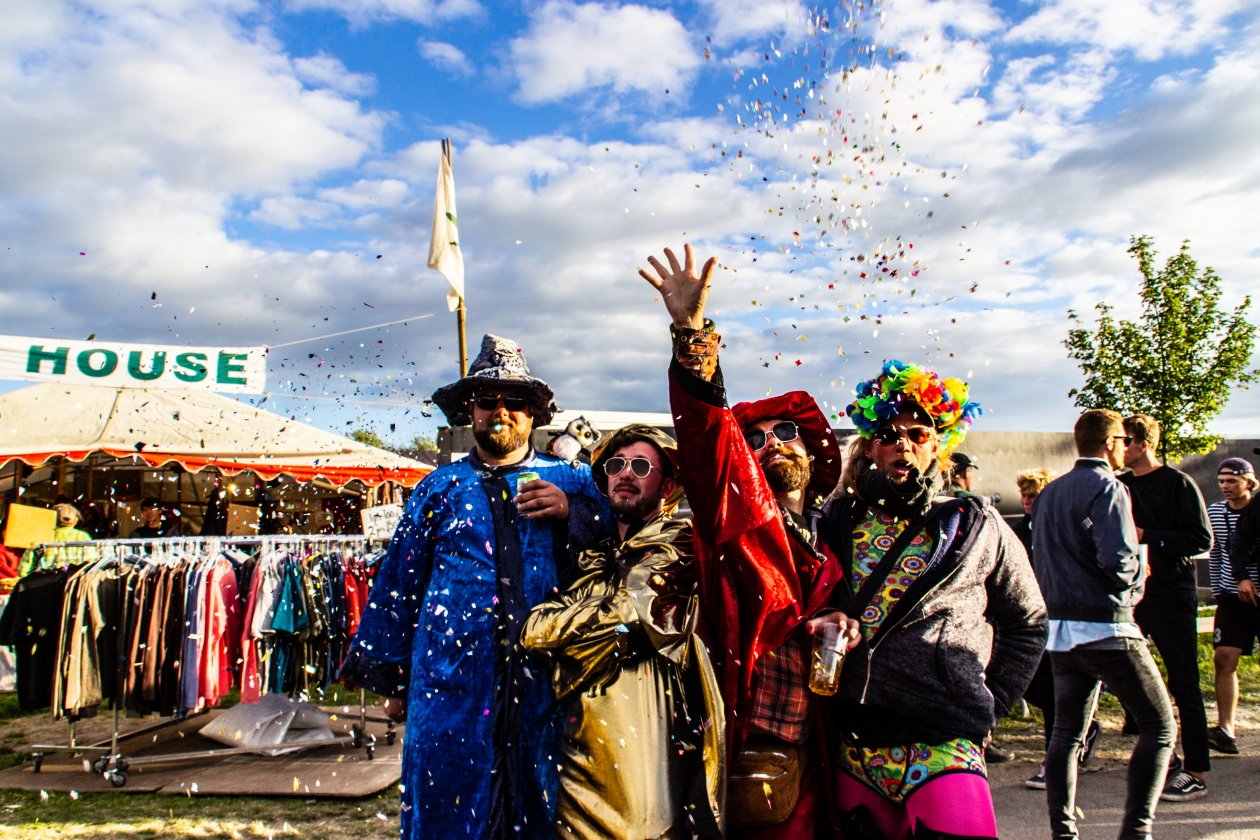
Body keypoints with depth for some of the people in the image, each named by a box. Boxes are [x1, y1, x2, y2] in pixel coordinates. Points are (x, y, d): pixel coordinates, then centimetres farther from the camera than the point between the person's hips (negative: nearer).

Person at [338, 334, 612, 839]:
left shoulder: (571, 481, 8)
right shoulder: (440, 488, 10)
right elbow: (398, 583, 11)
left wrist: (570, 512, -15)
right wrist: (389, 678, 8)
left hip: (545, 684, 0)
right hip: (452, 683, 1)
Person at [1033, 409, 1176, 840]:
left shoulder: (1048, 493, 13)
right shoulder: (1107, 488, -10)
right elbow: (1119, 562, -19)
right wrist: (1140, 573, 1)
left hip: (1060, 626, 8)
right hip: (1106, 626, -7)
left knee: (1067, 732, 12)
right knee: (1159, 726, 4)